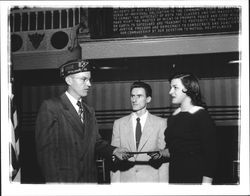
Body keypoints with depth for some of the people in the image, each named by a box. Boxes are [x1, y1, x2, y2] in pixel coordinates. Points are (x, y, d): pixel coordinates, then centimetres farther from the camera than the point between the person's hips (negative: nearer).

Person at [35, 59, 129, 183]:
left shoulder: (89, 111, 15)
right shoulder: (50, 107, -6)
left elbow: (96, 142, 15)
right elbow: (45, 149, -11)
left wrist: (113, 151, -4)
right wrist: (54, 181, -17)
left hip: (89, 178, 6)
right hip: (63, 179, -6)